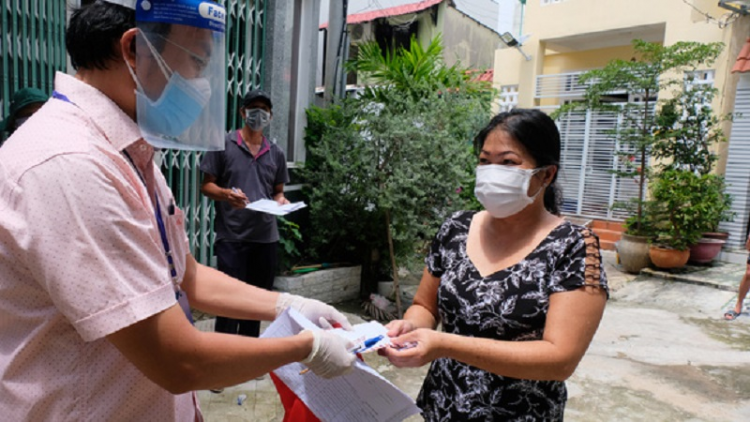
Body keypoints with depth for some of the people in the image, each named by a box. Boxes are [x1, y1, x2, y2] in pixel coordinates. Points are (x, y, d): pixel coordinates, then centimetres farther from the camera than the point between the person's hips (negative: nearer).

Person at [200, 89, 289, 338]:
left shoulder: (276, 153, 12)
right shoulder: (223, 144, 0)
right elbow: (207, 185, 0)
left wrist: (280, 200, -4)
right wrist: (226, 194, -20)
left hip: (266, 237, 5)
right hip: (231, 236, -4)